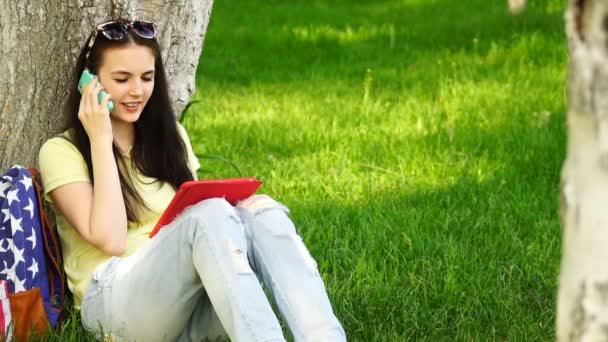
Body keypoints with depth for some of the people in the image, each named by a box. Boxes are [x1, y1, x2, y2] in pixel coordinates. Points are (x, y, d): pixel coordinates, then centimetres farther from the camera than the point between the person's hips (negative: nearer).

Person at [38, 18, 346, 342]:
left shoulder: (169, 136, 20)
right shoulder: (61, 151, 2)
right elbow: (110, 240, -12)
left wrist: (239, 207, -4)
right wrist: (100, 140, -8)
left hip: (190, 297, 5)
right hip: (116, 302, -5)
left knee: (263, 212, -25)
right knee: (210, 214, -32)